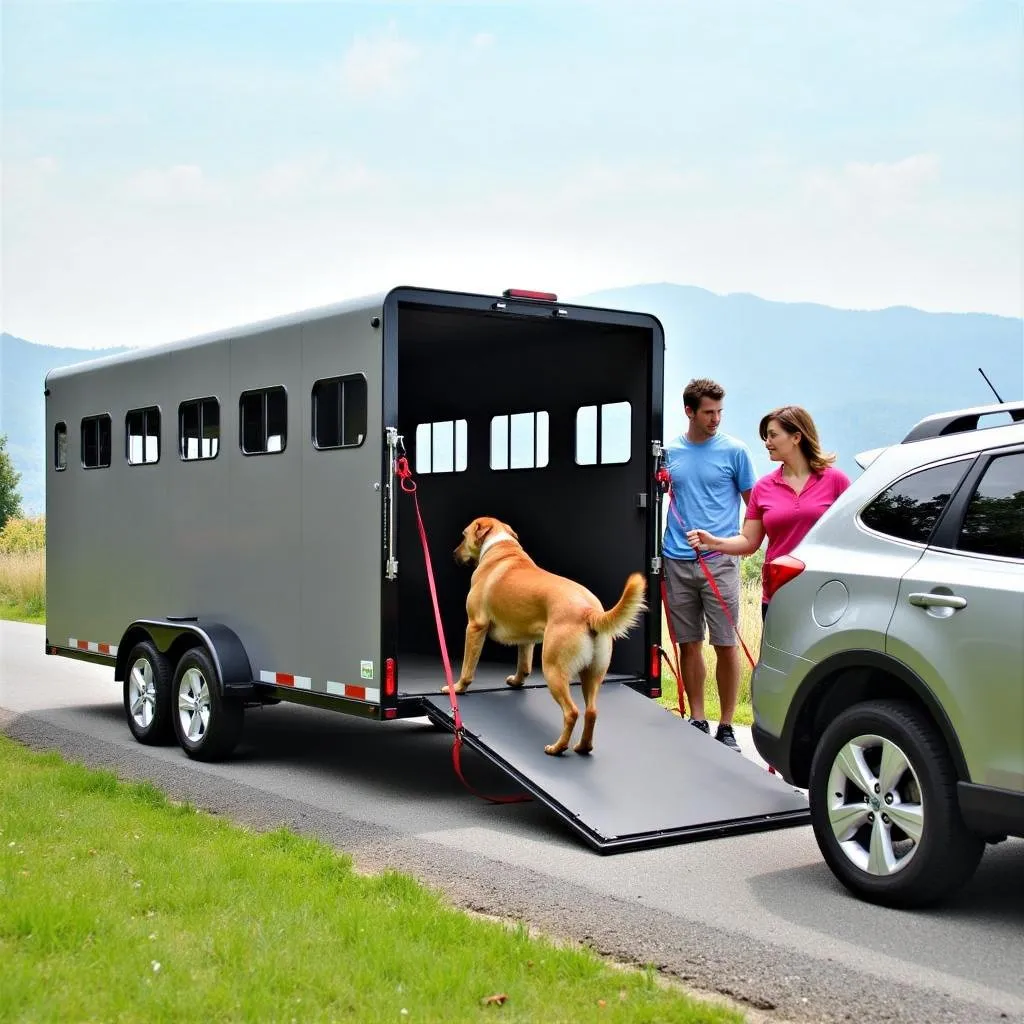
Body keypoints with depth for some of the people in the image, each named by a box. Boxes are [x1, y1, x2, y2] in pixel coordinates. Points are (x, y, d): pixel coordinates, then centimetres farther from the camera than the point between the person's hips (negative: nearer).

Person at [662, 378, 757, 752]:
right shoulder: (669, 451, 9)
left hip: (719, 562, -3)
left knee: (726, 645, -2)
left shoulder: (734, 450, -1)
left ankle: (726, 727, 8)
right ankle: (697, 720, 19)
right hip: (677, 561, 3)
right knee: (689, 644, 9)